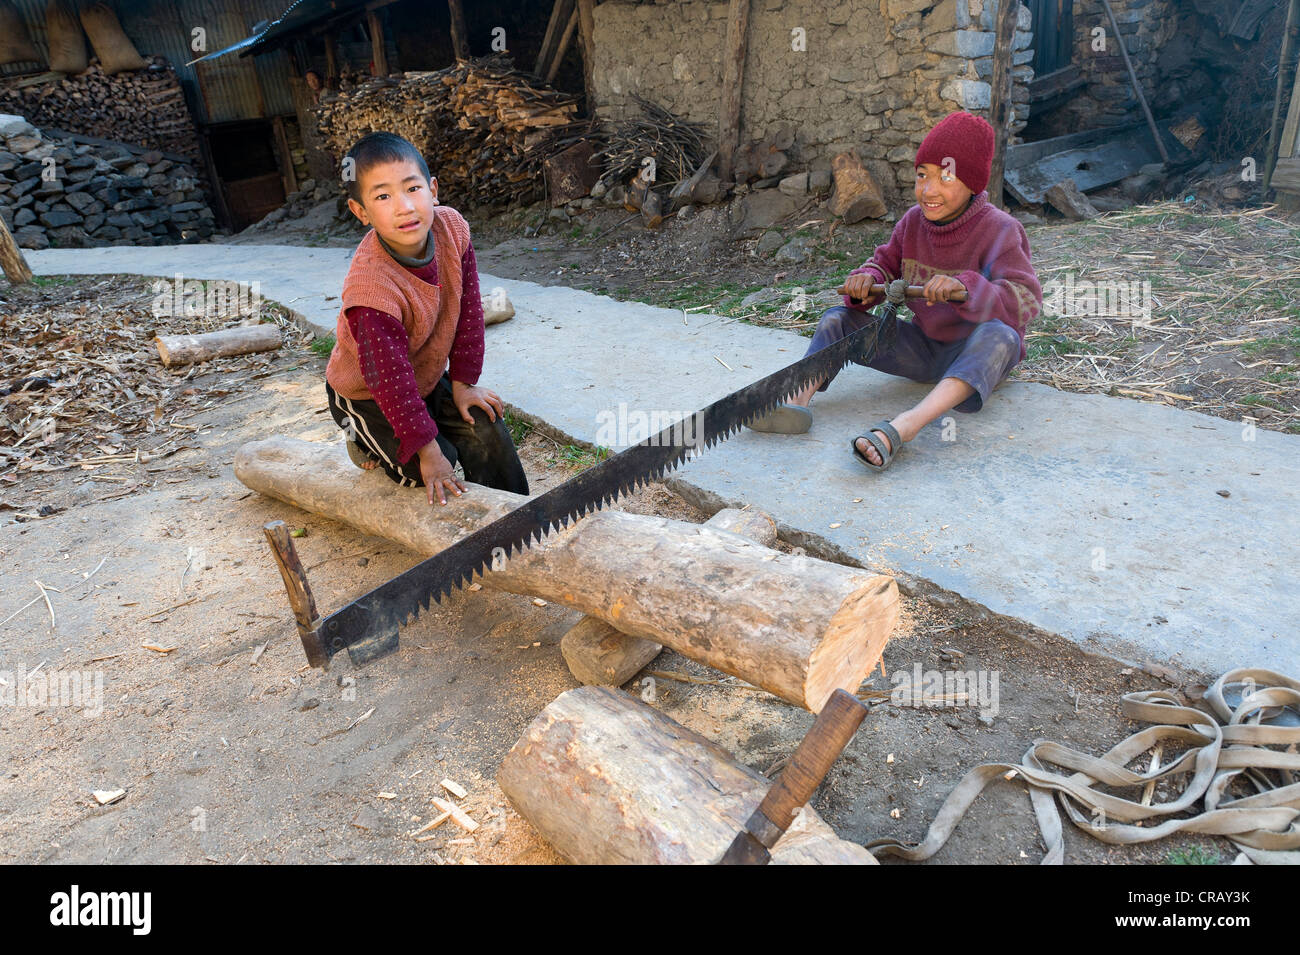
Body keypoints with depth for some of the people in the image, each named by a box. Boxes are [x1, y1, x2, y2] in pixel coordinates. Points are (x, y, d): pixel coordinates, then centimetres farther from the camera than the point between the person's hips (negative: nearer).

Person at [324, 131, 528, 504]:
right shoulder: (371, 289, -38)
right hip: (368, 396, -5)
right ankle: (366, 444, 17)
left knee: (489, 432, -5)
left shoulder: (452, 227, -21)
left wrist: (463, 382, -4)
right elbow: (391, 379, -30)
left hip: (429, 376, 6)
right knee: (437, 465, -11)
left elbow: (468, 307, -8)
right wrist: (427, 449, -23)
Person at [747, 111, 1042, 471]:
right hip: (923, 345, 5)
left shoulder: (998, 230, -14)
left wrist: (966, 287, -44)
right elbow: (886, 264, 9)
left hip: (974, 355, -5)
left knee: (998, 335, -40)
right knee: (837, 318, -6)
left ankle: (906, 425, -60)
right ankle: (798, 398, -34)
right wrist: (867, 279, -17)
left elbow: (1026, 301, -25)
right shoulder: (914, 221, 1)